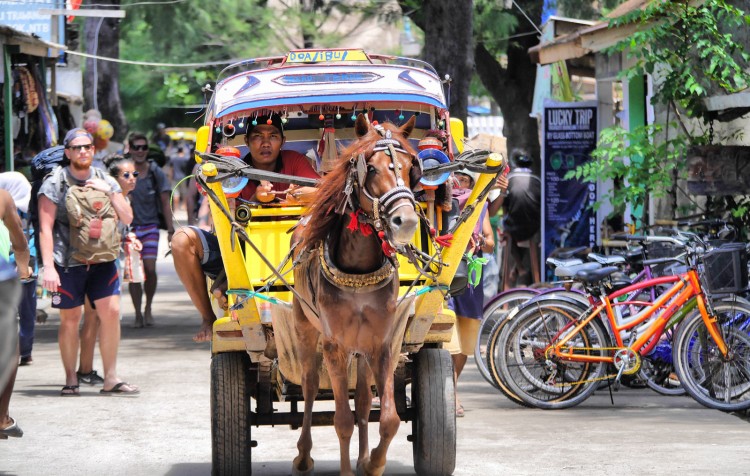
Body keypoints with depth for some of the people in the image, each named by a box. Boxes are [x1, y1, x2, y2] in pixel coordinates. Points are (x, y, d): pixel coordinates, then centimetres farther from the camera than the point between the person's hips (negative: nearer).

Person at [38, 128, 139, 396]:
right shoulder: (54, 184, -1)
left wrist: (110, 193, -6)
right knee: (70, 319, -1)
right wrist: (48, 267, -15)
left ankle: (110, 379, 0)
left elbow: (127, 218, 9)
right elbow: (45, 228, -6)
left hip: (102, 260, 3)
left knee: (110, 312, -6)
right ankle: (70, 380, 10)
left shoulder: (105, 182, 12)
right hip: (67, 262, -3)